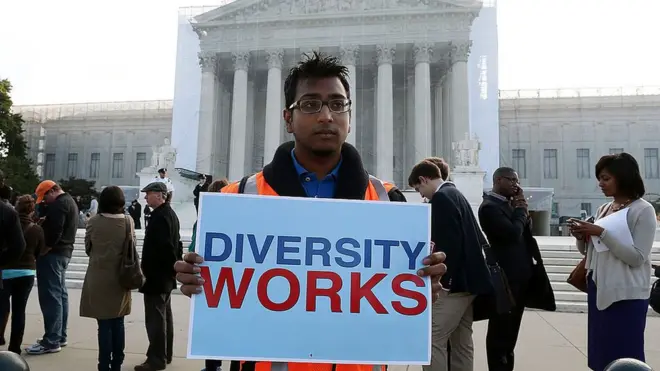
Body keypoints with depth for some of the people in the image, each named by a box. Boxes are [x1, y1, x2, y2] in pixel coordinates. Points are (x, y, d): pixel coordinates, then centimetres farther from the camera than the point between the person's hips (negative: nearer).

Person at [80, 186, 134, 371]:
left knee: (104, 324, 4)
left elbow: (87, 248, 5)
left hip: (99, 278, -2)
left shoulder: (94, 222, -9)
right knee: (118, 323, 12)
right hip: (121, 277, 2)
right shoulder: (128, 221, -5)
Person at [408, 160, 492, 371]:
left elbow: (448, 242, -21)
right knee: (462, 342, 14)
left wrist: (444, 279, -18)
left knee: (432, 340, -7)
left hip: (453, 281, -11)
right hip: (466, 278, 11)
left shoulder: (441, 197, -13)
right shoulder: (455, 194, 17)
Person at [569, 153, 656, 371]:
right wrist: (581, 237, -5)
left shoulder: (643, 210, -9)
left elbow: (637, 257, -17)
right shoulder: (604, 209, 10)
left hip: (626, 295, -7)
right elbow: (588, 251, 15)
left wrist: (602, 233, -23)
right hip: (598, 289, 7)